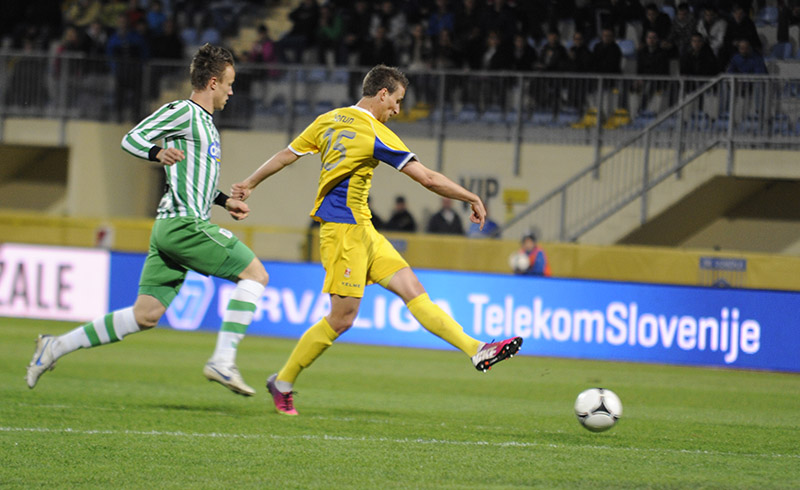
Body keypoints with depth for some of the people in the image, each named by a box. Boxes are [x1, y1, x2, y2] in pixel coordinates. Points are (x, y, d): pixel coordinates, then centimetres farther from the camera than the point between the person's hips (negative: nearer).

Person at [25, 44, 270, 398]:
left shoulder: (205, 122, 23)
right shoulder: (183, 111, -6)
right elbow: (131, 139, -12)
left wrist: (225, 201, 25)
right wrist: (157, 153, -31)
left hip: (170, 228, 10)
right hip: (185, 224, -10)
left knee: (145, 316, 5)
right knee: (255, 273, -7)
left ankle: (56, 346, 6)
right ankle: (222, 361, -13)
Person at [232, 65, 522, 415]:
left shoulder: (328, 121, 9)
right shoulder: (375, 135, -15)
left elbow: (285, 156, 15)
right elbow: (428, 179, -14)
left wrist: (249, 184, 28)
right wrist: (472, 198, -3)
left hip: (362, 230, 10)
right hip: (344, 228, -10)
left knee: (412, 289, 2)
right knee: (342, 317, -6)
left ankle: (476, 350, -3)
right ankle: (282, 383, 5)